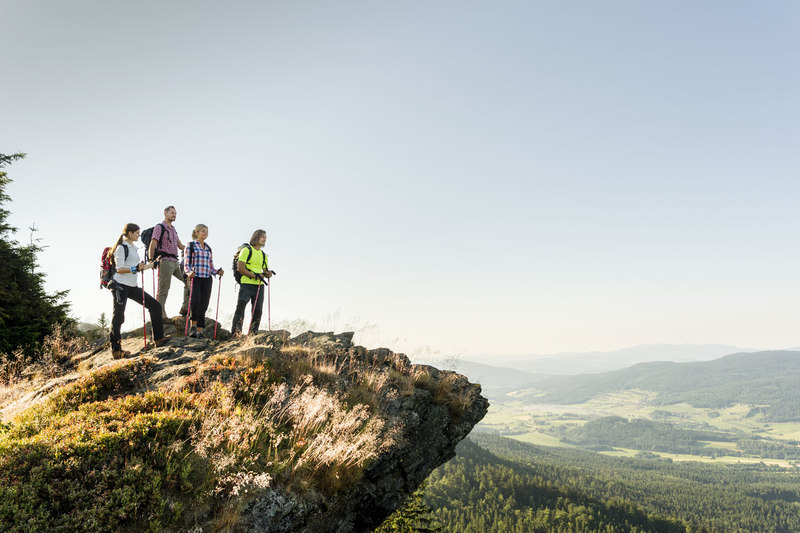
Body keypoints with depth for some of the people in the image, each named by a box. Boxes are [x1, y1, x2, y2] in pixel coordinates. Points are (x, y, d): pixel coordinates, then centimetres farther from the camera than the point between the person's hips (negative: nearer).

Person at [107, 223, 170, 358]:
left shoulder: (133, 248, 19)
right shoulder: (121, 248, -9)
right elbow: (120, 269, -17)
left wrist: (152, 264, 29)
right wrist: (135, 269, -28)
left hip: (133, 286, 9)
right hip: (121, 286, -9)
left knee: (154, 305, 2)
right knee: (118, 316, -5)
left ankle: (159, 338, 4)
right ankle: (116, 350, 2)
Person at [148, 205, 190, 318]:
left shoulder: (174, 230, 24)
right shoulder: (159, 227, 1)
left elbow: (181, 246, 23)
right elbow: (152, 245, -6)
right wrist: (151, 261, -15)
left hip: (175, 262, 8)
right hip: (165, 261, -8)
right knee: (164, 289, -8)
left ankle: (185, 308, 2)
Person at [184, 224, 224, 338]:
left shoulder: (208, 248, 19)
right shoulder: (190, 245, 5)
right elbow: (187, 263, -2)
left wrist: (217, 272, -2)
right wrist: (189, 273, -22)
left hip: (207, 279, 4)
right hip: (195, 278, -4)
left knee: (203, 305, -2)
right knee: (196, 300, -24)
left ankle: (200, 331, 0)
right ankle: (193, 326, -11)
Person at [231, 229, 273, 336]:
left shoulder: (263, 255, 18)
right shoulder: (246, 250, -1)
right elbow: (240, 268, -10)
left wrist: (267, 273, -4)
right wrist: (254, 275, -18)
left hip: (259, 286, 6)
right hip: (247, 284, -6)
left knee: (257, 311, 4)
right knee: (240, 307, -16)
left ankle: (252, 334, 12)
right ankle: (236, 333, -17)